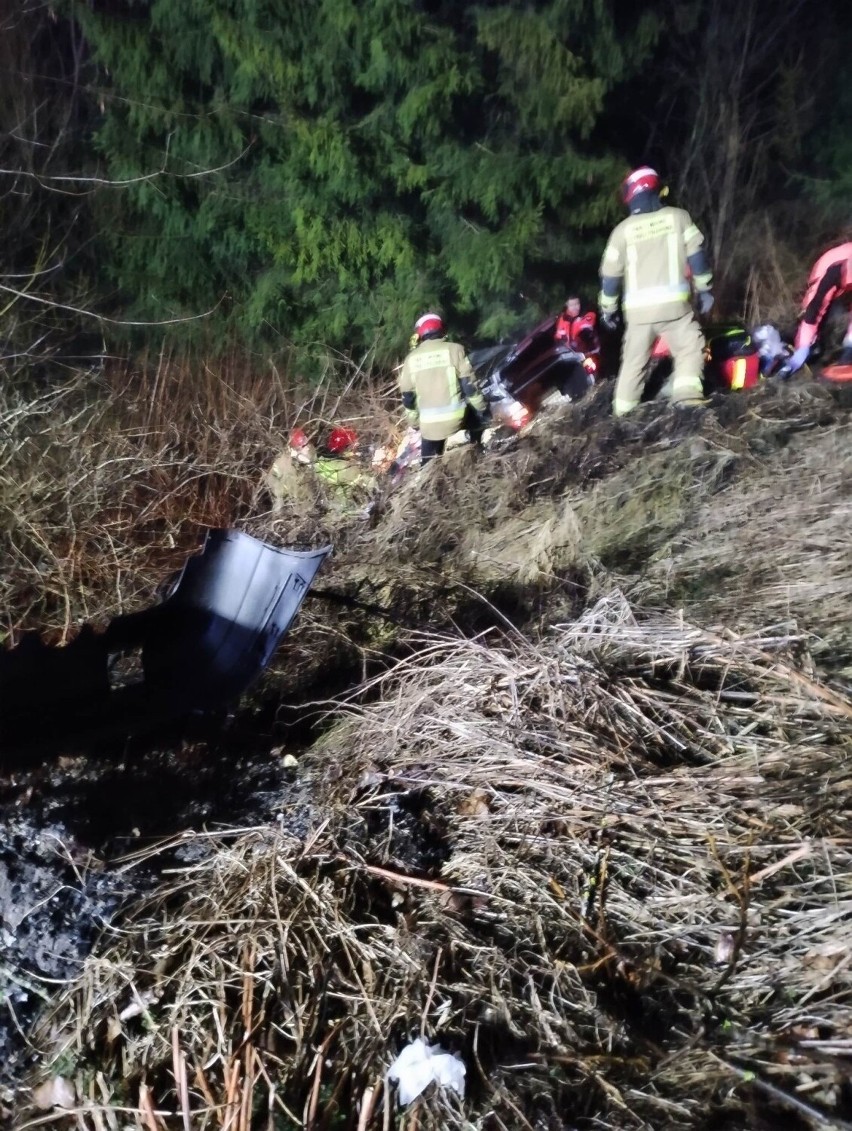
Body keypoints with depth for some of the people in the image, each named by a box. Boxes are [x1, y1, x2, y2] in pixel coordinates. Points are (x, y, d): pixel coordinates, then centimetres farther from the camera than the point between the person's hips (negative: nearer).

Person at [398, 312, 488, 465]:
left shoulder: (411, 358, 6)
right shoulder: (454, 349, -2)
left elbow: (408, 395, 10)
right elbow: (469, 384, -4)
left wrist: (414, 421, 21)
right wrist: (481, 408, 7)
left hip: (429, 422, 2)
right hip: (456, 416, -2)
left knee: (429, 464, 14)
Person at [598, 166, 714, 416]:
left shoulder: (623, 229, 8)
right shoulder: (678, 217, 7)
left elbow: (610, 273, 8)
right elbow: (696, 255, 4)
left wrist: (608, 309, 18)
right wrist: (704, 289, 12)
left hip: (637, 308, 2)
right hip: (673, 303, -2)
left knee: (634, 360, 12)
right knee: (690, 349, 6)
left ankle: (622, 413, 16)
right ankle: (688, 398, -16)